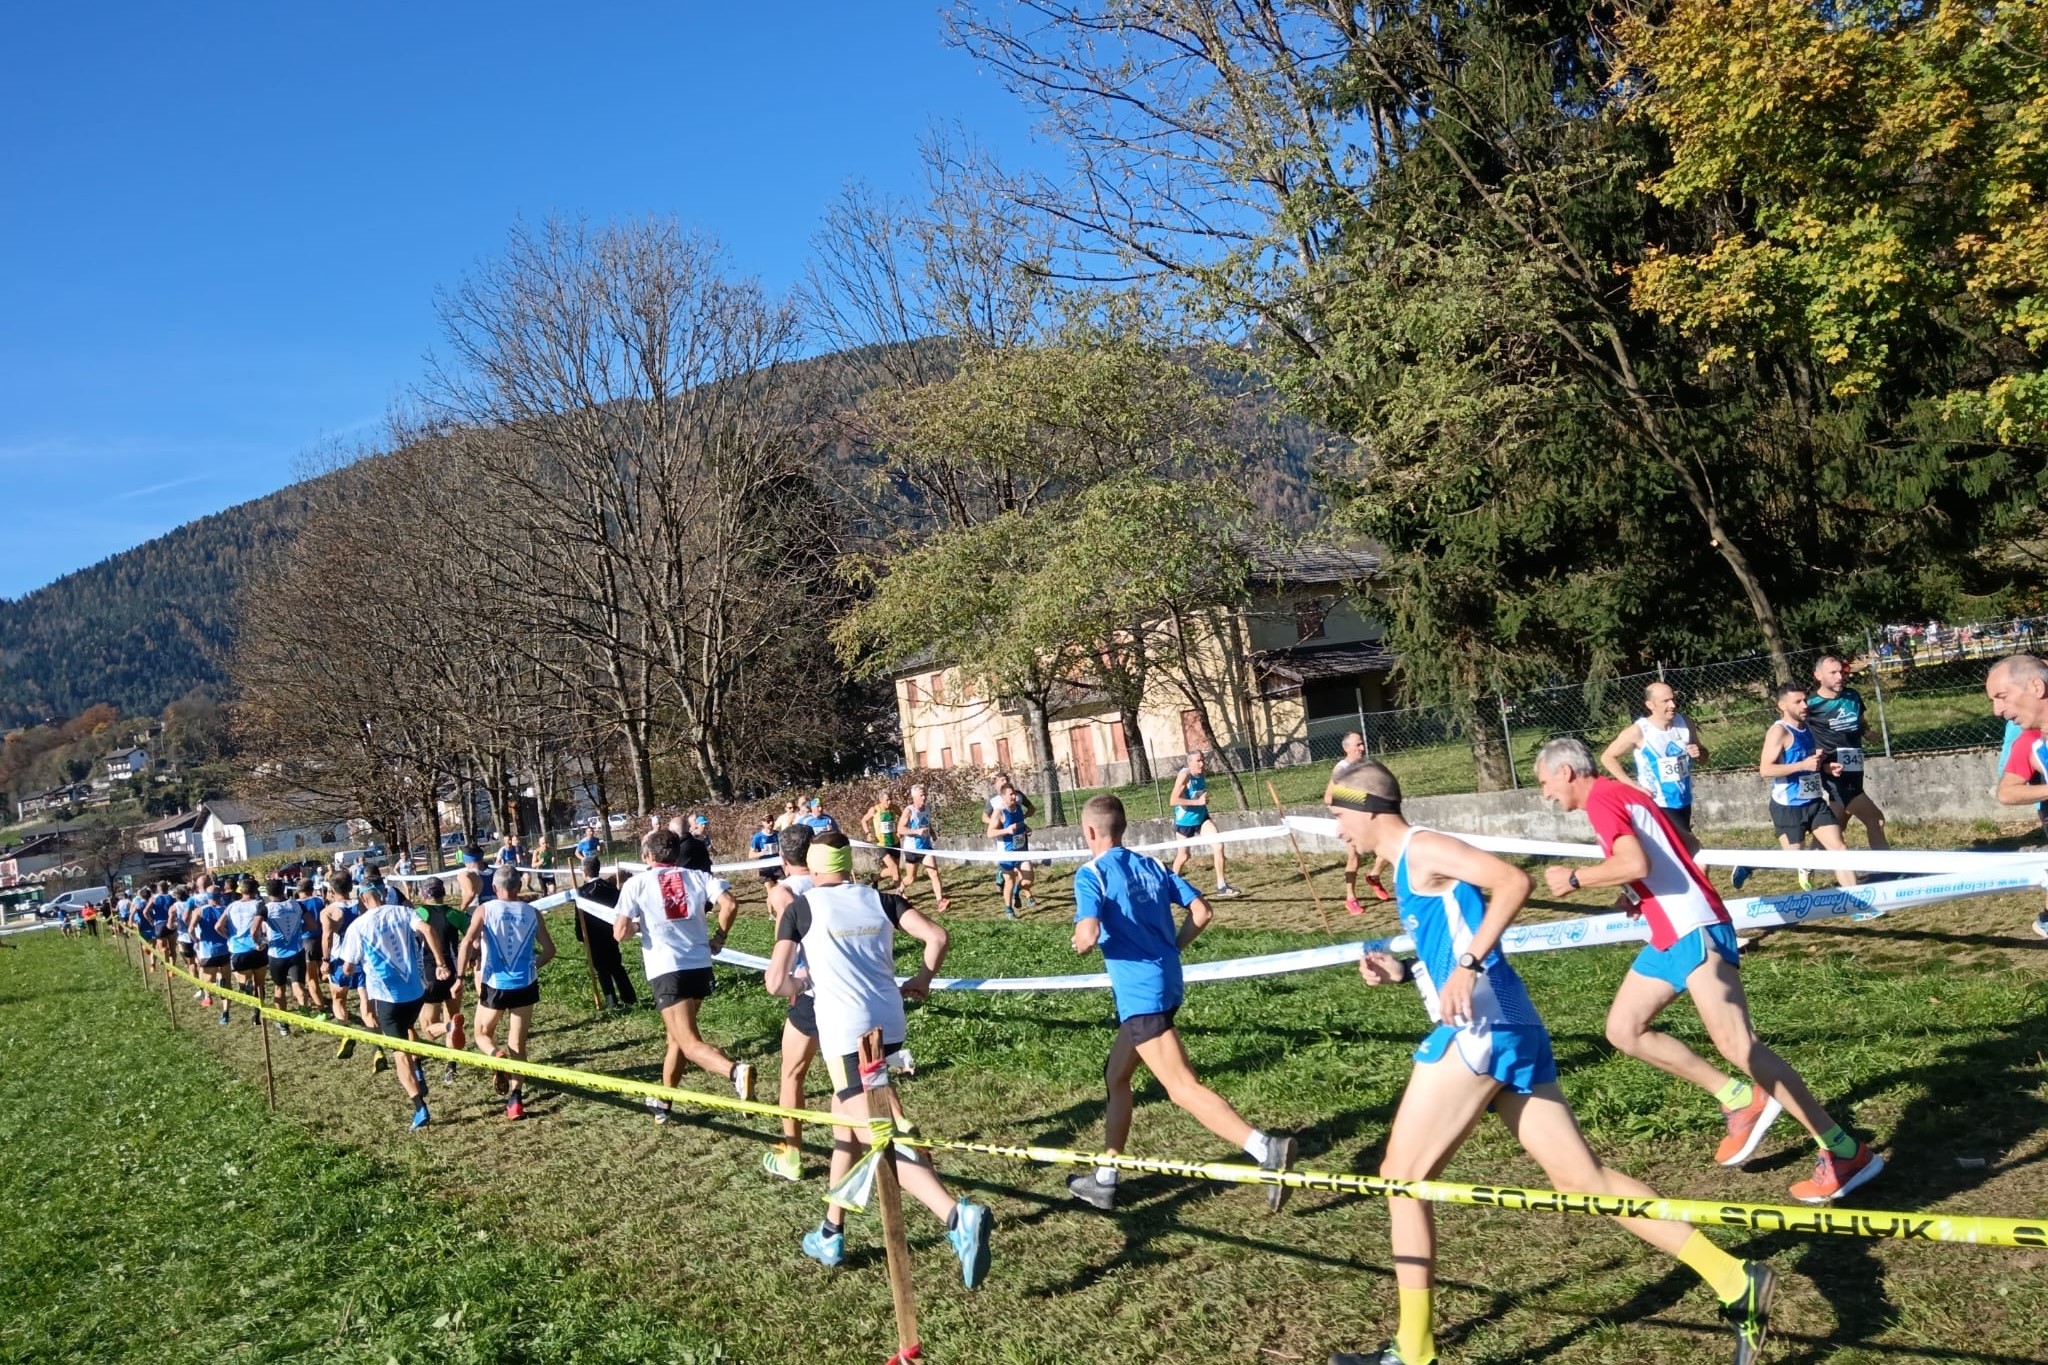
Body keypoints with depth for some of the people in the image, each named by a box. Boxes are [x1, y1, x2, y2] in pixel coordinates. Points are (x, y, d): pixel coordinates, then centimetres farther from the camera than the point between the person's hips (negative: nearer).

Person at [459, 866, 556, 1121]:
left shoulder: (485, 911, -3)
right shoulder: (532, 913, 3)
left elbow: (467, 943, -16)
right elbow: (549, 950, 6)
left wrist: (460, 976, -9)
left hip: (494, 985, -2)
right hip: (525, 984, 2)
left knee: (482, 1034, 18)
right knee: (517, 1043, 12)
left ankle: (497, 1056, -16)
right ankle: (515, 1098, 3)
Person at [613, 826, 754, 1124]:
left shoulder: (636, 883, 0)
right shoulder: (697, 877, 7)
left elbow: (620, 933, -8)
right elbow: (730, 905, -8)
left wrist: (637, 925, 14)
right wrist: (719, 936, 7)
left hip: (666, 971, -5)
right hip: (700, 967, 5)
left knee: (690, 1043, -10)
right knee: (677, 1035, 23)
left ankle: (736, 1071, -36)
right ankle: (662, 1102, 34)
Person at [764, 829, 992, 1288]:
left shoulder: (802, 906, 1)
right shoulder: (880, 899, 10)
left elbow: (775, 982, -2)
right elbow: (936, 936, -1)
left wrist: (796, 985, 20)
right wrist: (922, 980, 15)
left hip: (846, 1033, -6)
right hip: (888, 1026, 6)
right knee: (846, 1117, 25)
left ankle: (958, 1217, -30)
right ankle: (831, 1234, 32)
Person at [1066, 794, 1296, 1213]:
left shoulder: (1091, 874, -8)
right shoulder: (1151, 865, 13)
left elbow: (1089, 934, -22)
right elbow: (1201, 912, 8)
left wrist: (1080, 943, 1)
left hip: (1139, 992, -9)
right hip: (1165, 981, 9)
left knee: (1182, 1089, -11)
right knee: (1116, 1075, 21)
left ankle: (1266, 1148, -24)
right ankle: (1104, 1180, 29)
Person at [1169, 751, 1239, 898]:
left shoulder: (1202, 773, -2)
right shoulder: (1184, 776, -22)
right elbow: (1174, 800, -31)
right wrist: (1198, 802, -32)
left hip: (1202, 818, 5)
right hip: (1184, 821, -5)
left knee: (1218, 845, -13)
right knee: (1183, 856, 7)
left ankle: (1221, 885, -8)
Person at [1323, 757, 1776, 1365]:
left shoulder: (1421, 848, -5)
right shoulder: (1409, 866, 23)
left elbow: (1513, 881, -20)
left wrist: (1467, 965, -26)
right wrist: (1404, 971, 16)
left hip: (1481, 1029, -10)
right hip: (1508, 1032, 10)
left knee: (1401, 1176, -2)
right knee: (1584, 1179, 10)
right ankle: (1736, 1281, 9)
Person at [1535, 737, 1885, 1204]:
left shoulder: (1601, 797, -11)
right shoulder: (1620, 795, 19)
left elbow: (1635, 864, -26)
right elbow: (1690, 848, 21)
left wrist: (1574, 878, -13)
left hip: (1692, 930, -11)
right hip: (1670, 934, 11)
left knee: (1736, 1045, -12)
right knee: (1623, 1030, 9)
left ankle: (1845, 1153, -5)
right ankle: (1741, 1098, 11)